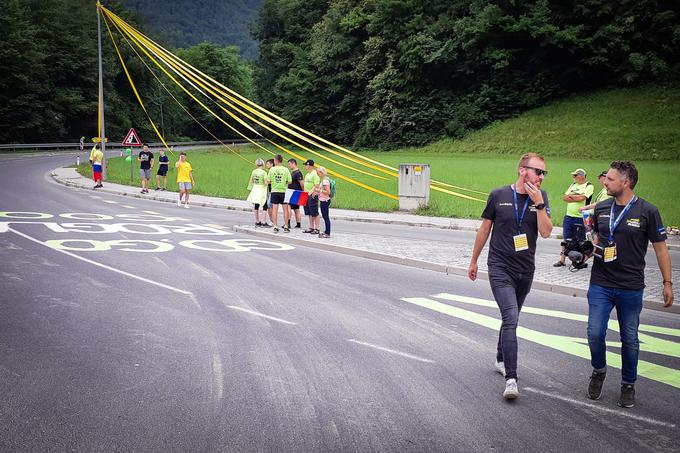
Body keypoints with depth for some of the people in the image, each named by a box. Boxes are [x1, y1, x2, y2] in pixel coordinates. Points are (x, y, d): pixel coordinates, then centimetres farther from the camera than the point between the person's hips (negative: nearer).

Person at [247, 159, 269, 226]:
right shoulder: (264, 172, -14)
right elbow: (266, 183, -19)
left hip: (255, 190, 6)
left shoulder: (254, 171, 2)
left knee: (256, 207, 13)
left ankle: (257, 222, 19)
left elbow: (251, 181, 8)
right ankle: (264, 222, -8)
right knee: (265, 207, -1)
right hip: (262, 190, -5)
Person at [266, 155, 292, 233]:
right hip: (283, 191, 0)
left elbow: (268, 181, -4)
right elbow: (290, 181, -6)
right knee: (285, 209, 8)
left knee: (274, 209, 5)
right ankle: (286, 227, 10)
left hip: (274, 191, 0)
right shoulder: (285, 170, -5)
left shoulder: (272, 169, -5)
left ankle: (275, 227, 5)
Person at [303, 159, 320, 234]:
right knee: (309, 213, 13)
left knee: (315, 213, -7)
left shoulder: (315, 174, -13)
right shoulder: (307, 174, 17)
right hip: (307, 196, 10)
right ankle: (311, 227, 19)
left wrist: (311, 192, -27)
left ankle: (316, 229, -4)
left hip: (313, 196, -10)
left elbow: (316, 186, -20)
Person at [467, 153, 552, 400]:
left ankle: (501, 360, 40)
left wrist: (539, 204, -20)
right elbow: (484, 230, 4)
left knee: (511, 319, 19)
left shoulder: (540, 197, 1)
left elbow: (546, 232, -10)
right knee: (511, 319, -17)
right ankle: (511, 379, -20)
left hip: (525, 270, 4)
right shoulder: (499, 195, -6)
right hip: (500, 268, -4)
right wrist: (473, 261, 11)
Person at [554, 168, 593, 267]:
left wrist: (570, 196, -4)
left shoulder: (589, 186, -5)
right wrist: (576, 198, -9)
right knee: (566, 239, 7)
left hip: (580, 218, -6)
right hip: (568, 216, 6)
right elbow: (564, 197, 7)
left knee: (580, 240, 2)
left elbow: (581, 198, -19)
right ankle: (562, 260, 10)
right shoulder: (573, 185, 16)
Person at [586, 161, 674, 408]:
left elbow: (660, 248, -2)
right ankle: (599, 371, 26)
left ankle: (628, 385, 26)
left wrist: (667, 283, -2)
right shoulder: (601, 208, 3)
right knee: (595, 334, -2)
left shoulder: (647, 211, -8)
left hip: (631, 287, -2)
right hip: (600, 284, 3)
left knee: (630, 339, 8)